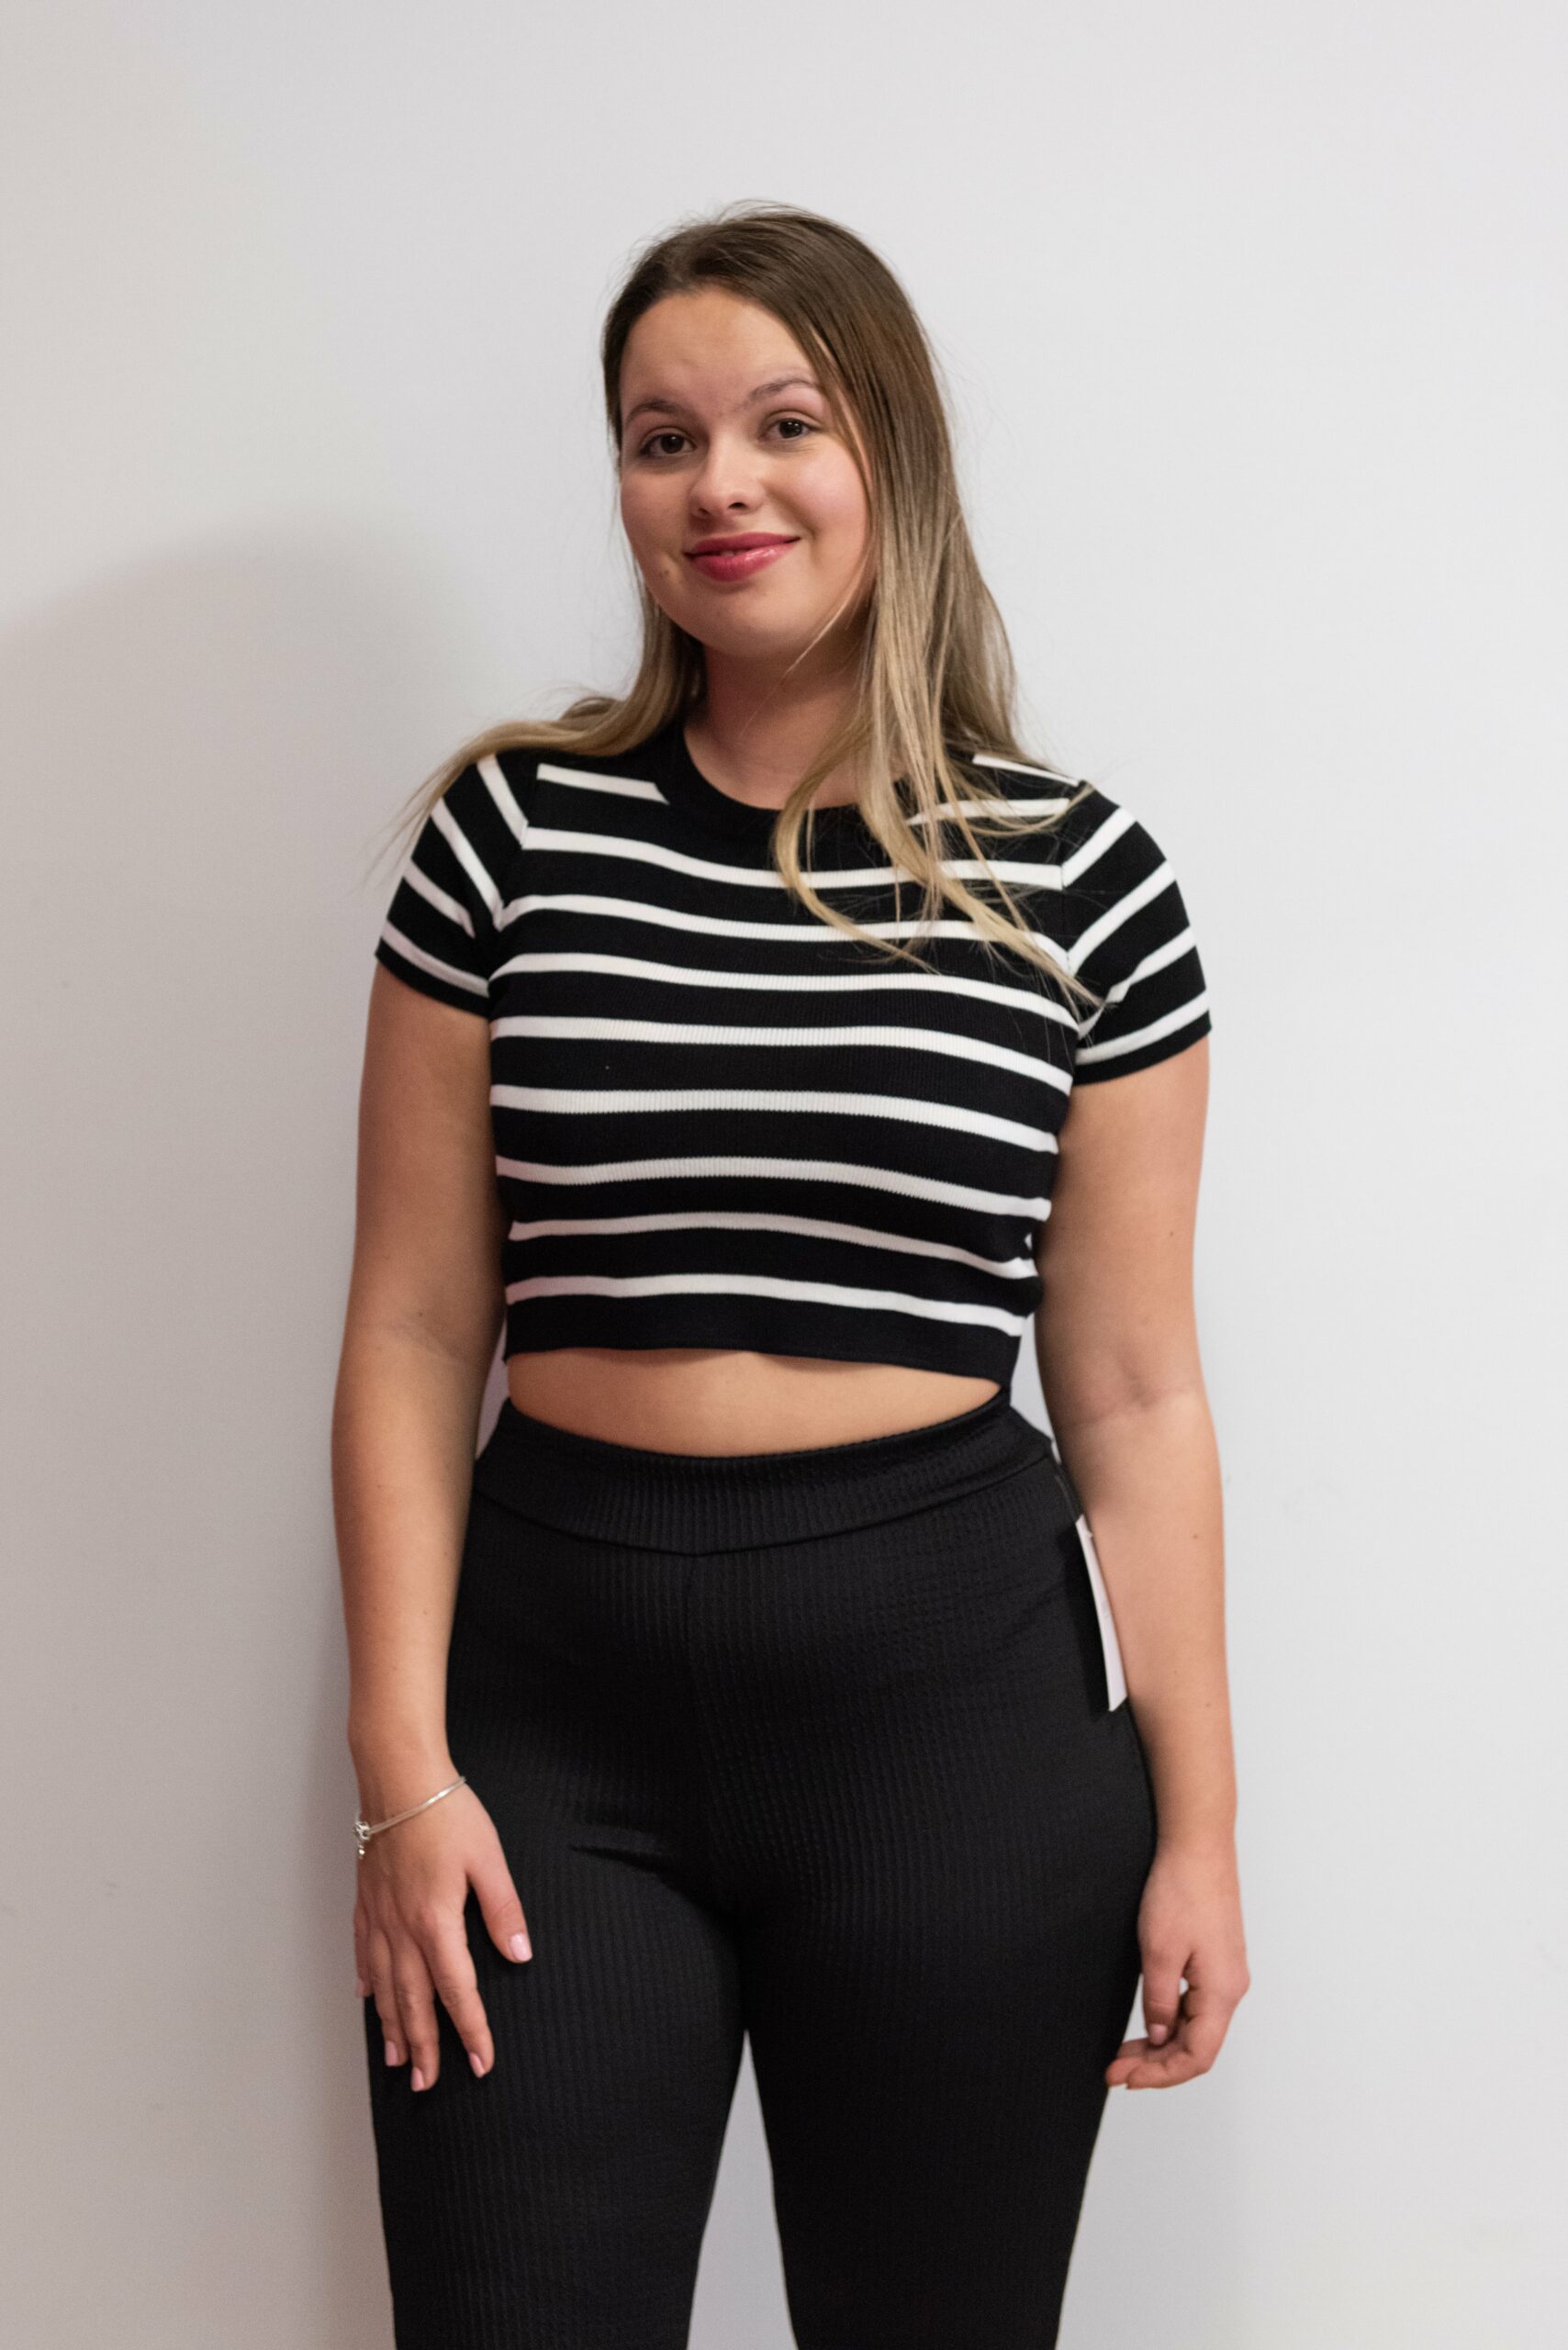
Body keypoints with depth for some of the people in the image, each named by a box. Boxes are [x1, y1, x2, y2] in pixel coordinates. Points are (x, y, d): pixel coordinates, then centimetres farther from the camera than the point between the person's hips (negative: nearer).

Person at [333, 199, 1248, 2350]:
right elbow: (415, 1329, 2)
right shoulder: (513, 830, 2)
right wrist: (404, 1767, -4)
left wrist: (1195, 1825, 2)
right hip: (553, 1683, 1)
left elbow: (1135, 1391, 3)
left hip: (953, 1685, 0)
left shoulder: (1078, 876, 1)